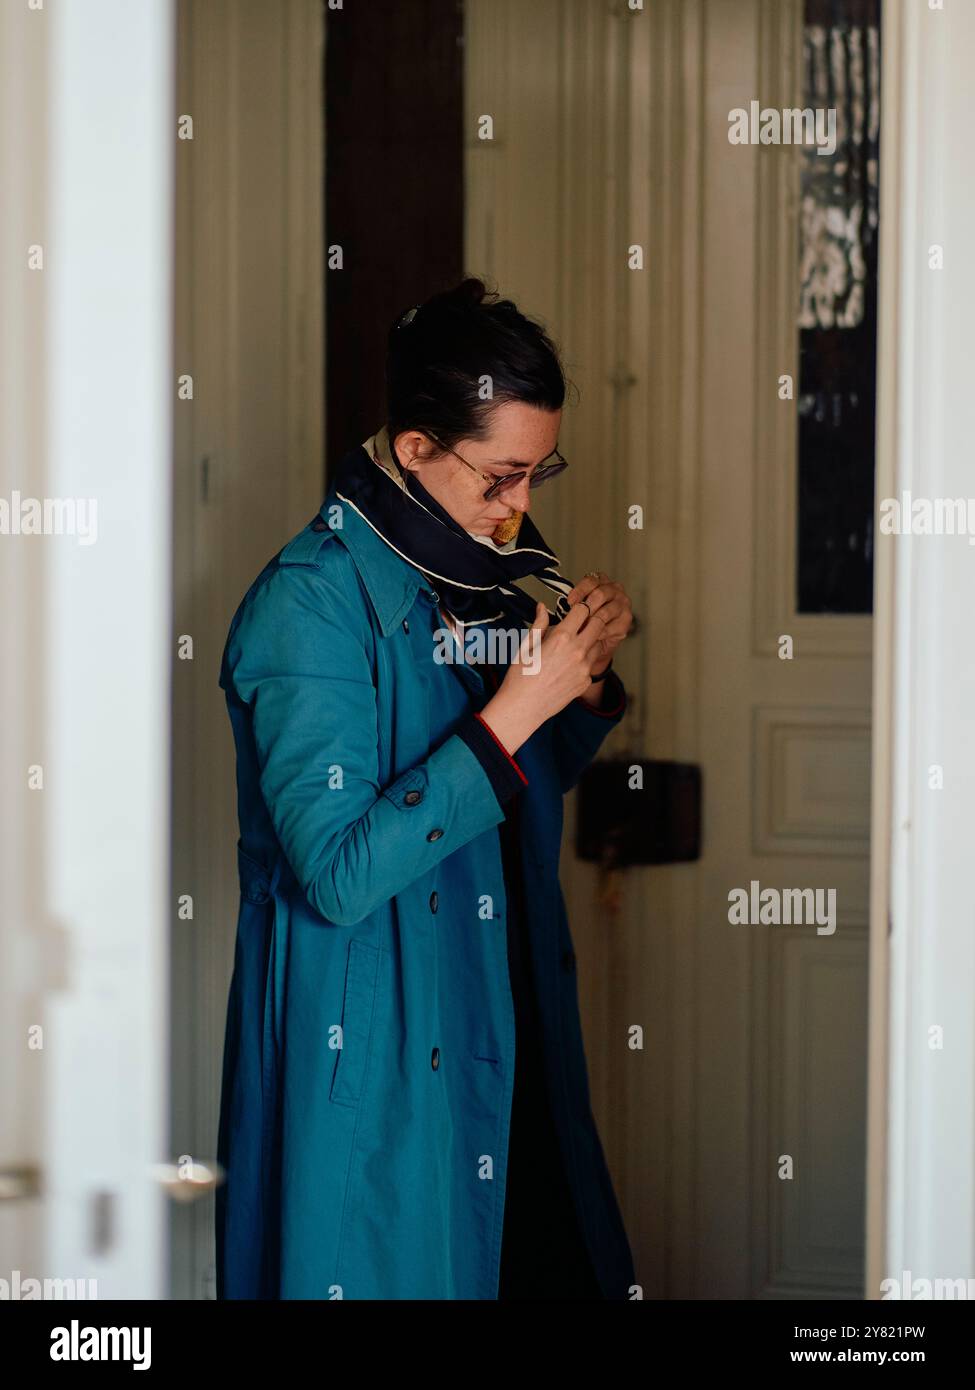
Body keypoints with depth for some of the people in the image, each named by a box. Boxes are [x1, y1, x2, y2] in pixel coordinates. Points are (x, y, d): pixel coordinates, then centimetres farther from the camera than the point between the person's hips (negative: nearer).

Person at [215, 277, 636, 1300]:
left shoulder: (483, 578, 6)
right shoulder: (309, 602, -18)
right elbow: (337, 873, -25)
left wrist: (586, 684, -2)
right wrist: (516, 709, -25)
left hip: (497, 1017, 8)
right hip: (371, 1047, -7)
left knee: (537, 1261, 12)